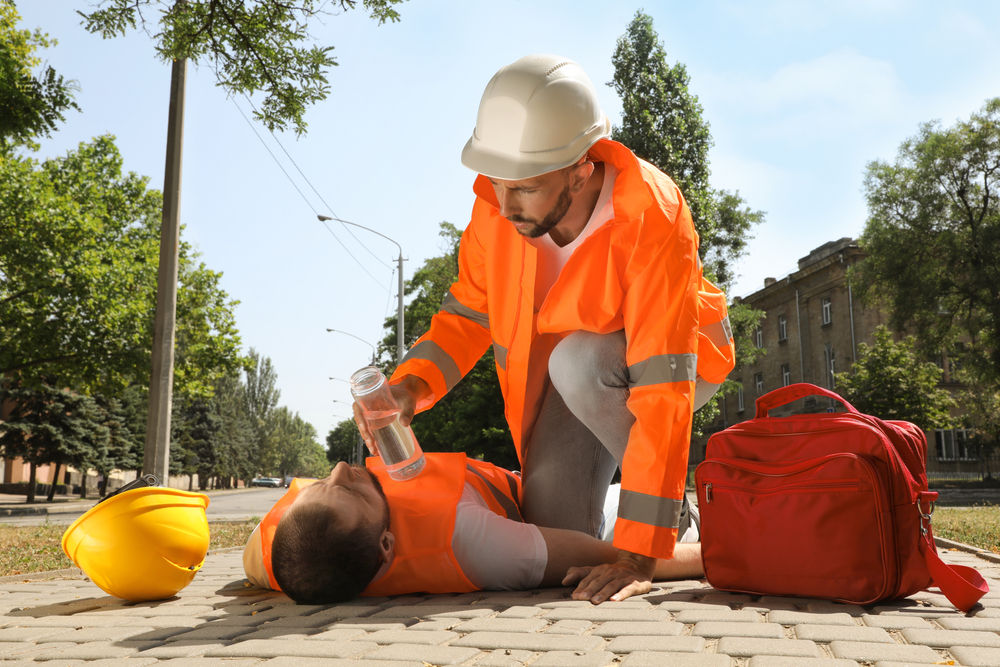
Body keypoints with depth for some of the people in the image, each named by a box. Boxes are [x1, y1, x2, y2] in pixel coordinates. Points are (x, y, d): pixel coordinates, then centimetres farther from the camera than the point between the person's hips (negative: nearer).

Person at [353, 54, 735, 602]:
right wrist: (410, 384, -28)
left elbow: (663, 392, -39)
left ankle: (668, 504, -10)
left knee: (577, 361, -36)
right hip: (572, 371, 4)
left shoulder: (651, 216, -36)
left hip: (665, 361, -3)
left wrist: (638, 551, -40)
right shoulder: (496, 206, -21)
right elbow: (467, 315, -7)